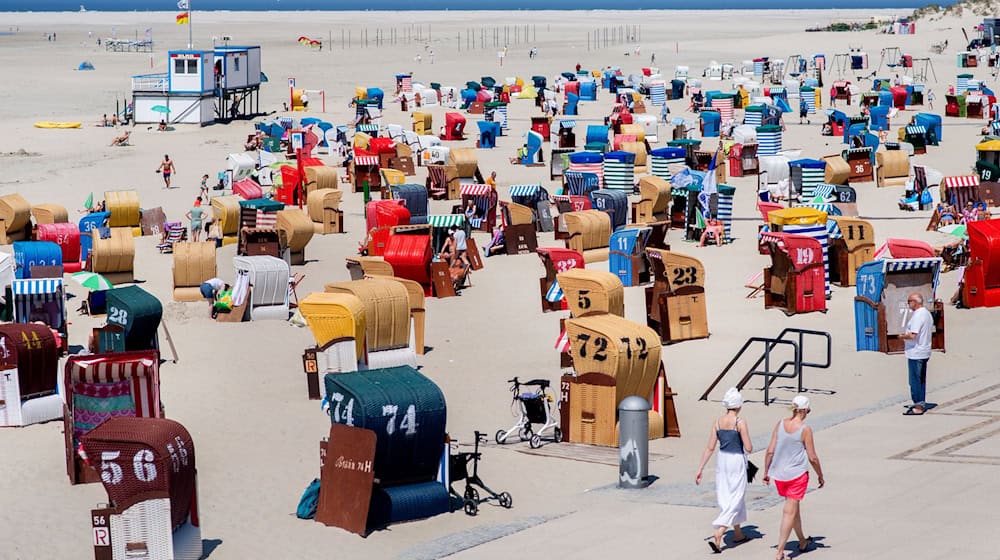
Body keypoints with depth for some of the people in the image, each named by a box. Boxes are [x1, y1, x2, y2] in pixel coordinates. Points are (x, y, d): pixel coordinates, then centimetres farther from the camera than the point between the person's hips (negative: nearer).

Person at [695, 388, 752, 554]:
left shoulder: (718, 422, 1)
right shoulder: (740, 422, -15)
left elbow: (710, 448, 1)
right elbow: (748, 448, -15)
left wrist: (700, 469, 4)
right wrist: (749, 446, 10)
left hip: (722, 459, 6)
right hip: (737, 461, -6)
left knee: (727, 498, 19)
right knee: (734, 500, -1)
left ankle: (738, 534, 34)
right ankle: (717, 537, -15)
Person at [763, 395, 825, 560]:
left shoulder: (780, 425, -3)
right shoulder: (805, 430, -14)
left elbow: (770, 451, -1)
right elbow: (812, 458, -10)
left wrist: (766, 472, 10)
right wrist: (820, 476, 5)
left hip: (779, 474, 5)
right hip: (797, 474, -5)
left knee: (793, 507, 23)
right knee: (790, 512, 0)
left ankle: (802, 541, 41)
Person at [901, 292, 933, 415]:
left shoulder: (917, 316, -20)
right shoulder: (927, 313, 12)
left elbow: (912, 335, -26)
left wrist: (902, 336, -6)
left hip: (915, 353, -10)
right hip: (924, 352, 10)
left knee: (915, 381, -5)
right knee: (922, 380, 15)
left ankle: (918, 407, -3)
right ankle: (921, 404, 20)